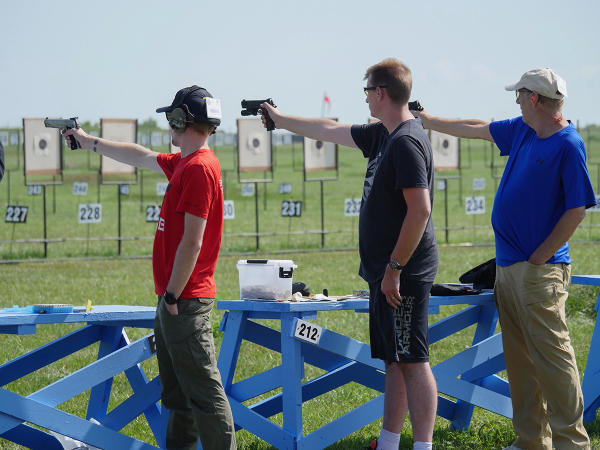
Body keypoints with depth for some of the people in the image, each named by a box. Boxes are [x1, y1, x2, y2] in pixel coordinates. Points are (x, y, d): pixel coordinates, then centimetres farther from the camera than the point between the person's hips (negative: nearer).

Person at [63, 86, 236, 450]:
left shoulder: (199, 168, -17)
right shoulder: (183, 163, 13)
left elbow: (192, 241, -20)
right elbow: (141, 157, 30)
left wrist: (173, 296, -17)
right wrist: (89, 142, 40)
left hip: (186, 301, -10)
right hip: (173, 299, 10)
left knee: (203, 390, -10)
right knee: (177, 392, 15)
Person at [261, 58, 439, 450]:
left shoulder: (406, 142, -17)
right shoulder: (383, 135, 14)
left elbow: (419, 211, -23)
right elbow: (331, 131, 29)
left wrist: (394, 269, -21)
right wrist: (281, 120, 39)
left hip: (403, 274, -10)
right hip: (385, 272, 10)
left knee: (412, 361, -9)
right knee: (394, 361, 13)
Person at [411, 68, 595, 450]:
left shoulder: (569, 145, -13)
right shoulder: (522, 131, 12)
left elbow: (577, 208, -15)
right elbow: (477, 129, 27)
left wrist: (540, 257, -15)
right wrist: (427, 121, 33)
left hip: (539, 271, -9)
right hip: (508, 266, 9)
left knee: (551, 355, -10)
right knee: (520, 360, 9)